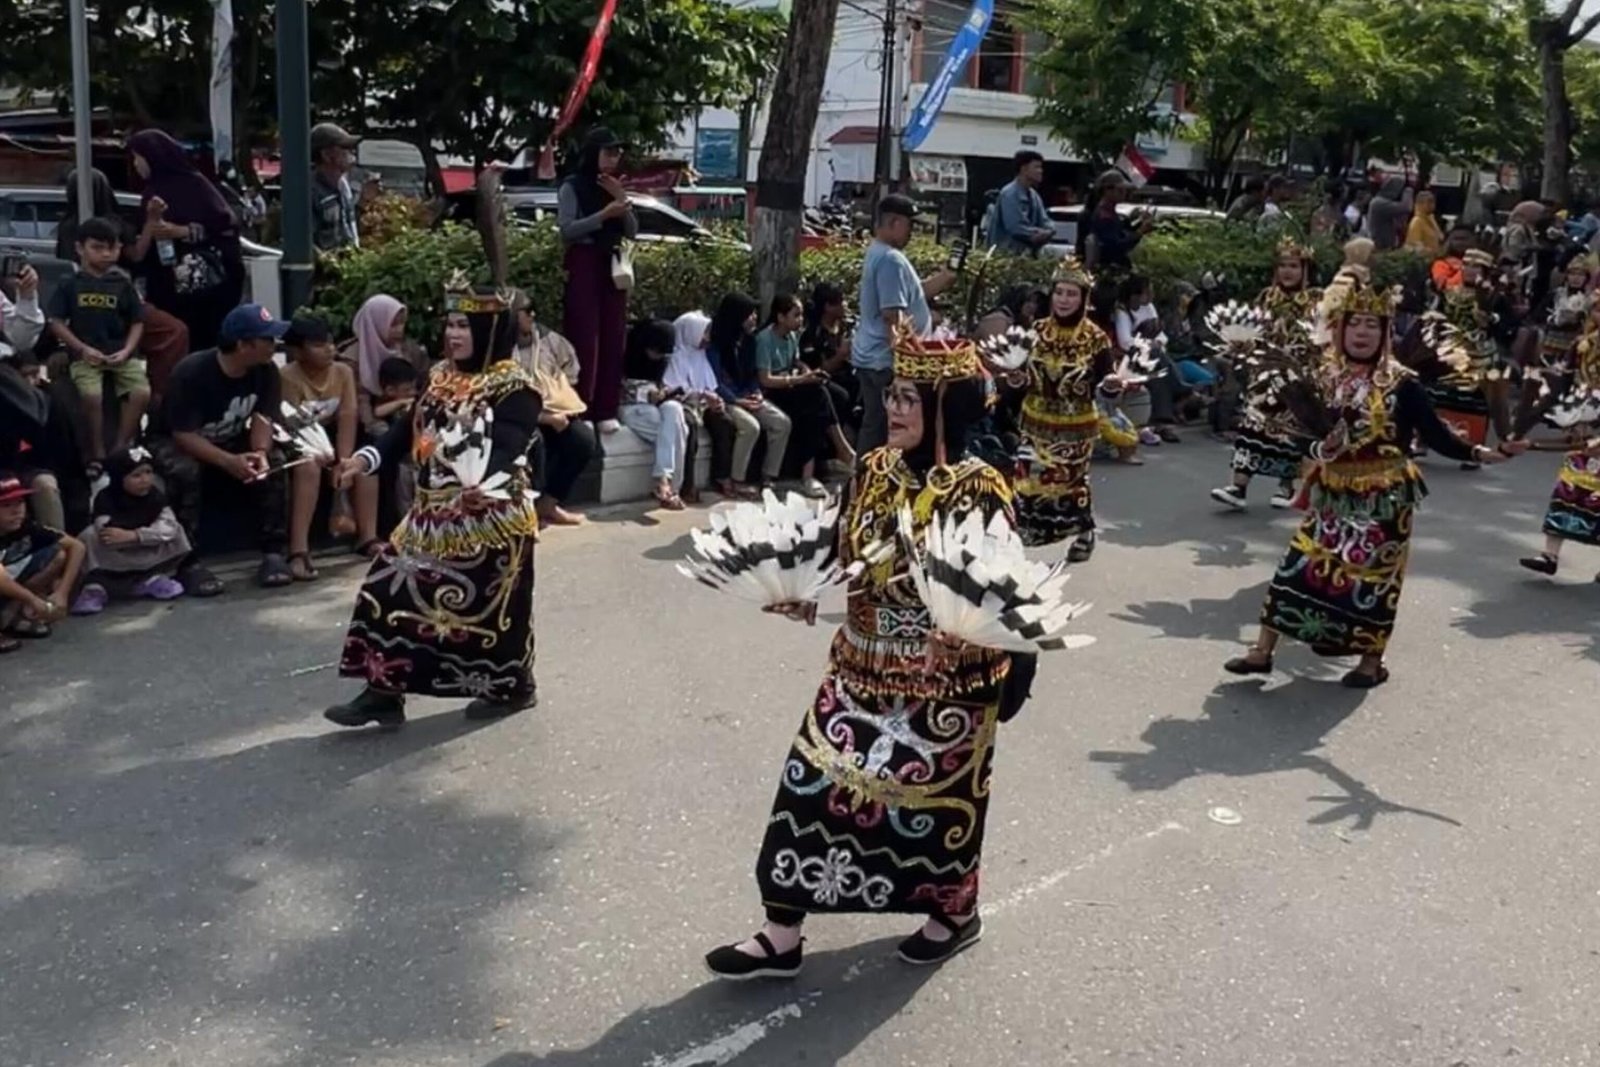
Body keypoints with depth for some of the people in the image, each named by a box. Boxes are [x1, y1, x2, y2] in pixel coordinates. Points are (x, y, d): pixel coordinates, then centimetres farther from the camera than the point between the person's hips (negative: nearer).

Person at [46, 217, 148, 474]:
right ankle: (97, 454, -11)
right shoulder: (70, 284, 4)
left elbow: (137, 322, 9)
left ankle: (120, 450, -11)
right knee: (91, 395, -29)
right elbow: (56, 322, 2)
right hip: (85, 355, -2)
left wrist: (126, 351, -7)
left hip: (121, 354, 2)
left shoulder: (123, 284, 8)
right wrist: (83, 349, -9)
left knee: (142, 392, -24)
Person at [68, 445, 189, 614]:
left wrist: (132, 535, -37)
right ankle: (95, 587, -26)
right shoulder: (106, 498, -19)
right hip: (114, 564, -3)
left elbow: (169, 528, -25)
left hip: (146, 560, 3)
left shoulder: (155, 496, -9)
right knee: (91, 535, -29)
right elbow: (107, 533, -34)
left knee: (177, 532, -14)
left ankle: (150, 579, -6)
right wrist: (146, 535, -33)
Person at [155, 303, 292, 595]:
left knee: (273, 461, -24)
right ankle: (189, 563, -28)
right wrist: (230, 462, -44)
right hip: (177, 442, -4)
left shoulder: (266, 370, -13)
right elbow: (185, 435, -30)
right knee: (185, 470, -37)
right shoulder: (190, 373, -29)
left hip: (231, 441, 4)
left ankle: (273, 553, -17)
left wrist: (260, 452, -37)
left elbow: (262, 418, -14)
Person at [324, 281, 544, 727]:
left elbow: (507, 449, -28)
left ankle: (512, 687, 25)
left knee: (488, 604, 2)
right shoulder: (441, 376, 10)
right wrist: (367, 457, -3)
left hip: (489, 518, -8)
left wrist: (483, 484, -48)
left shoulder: (514, 389, -14)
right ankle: (384, 691, 11)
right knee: (395, 591, 4)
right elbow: (411, 428, 13)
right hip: (434, 513, 8)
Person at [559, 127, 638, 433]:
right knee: (584, 339, -10)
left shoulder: (615, 186, 15)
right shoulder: (572, 187, -1)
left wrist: (622, 200, -5)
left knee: (613, 340, 1)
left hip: (613, 266, 6)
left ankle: (606, 411, 5)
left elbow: (632, 232, 10)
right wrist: (604, 214, -19)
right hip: (584, 265, -6)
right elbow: (567, 230, -12)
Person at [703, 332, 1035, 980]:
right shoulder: (874, 470, 0)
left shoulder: (980, 490, -17)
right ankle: (781, 938, 14)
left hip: (944, 683, -5)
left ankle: (955, 914, 39)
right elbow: (845, 561, 9)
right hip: (862, 667, 6)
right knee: (812, 780, 3)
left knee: (935, 794, 11)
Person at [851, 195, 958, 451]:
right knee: (888, 428, -4)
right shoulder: (891, 259, -18)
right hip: (888, 359, -10)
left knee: (875, 425, 15)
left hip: (870, 355, 10)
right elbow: (893, 314, -23)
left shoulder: (877, 252, 15)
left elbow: (907, 294, 17)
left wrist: (943, 279, 7)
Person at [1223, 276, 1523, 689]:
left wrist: (1479, 452, -23)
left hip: (1384, 498, -4)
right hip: (1333, 495, 4)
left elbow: (1435, 434, -12)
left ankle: (1372, 662, 21)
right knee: (1300, 566, 4)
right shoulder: (1325, 379, 3)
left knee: (1373, 576, 4)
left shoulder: (1401, 384, -9)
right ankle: (1263, 650, 11)